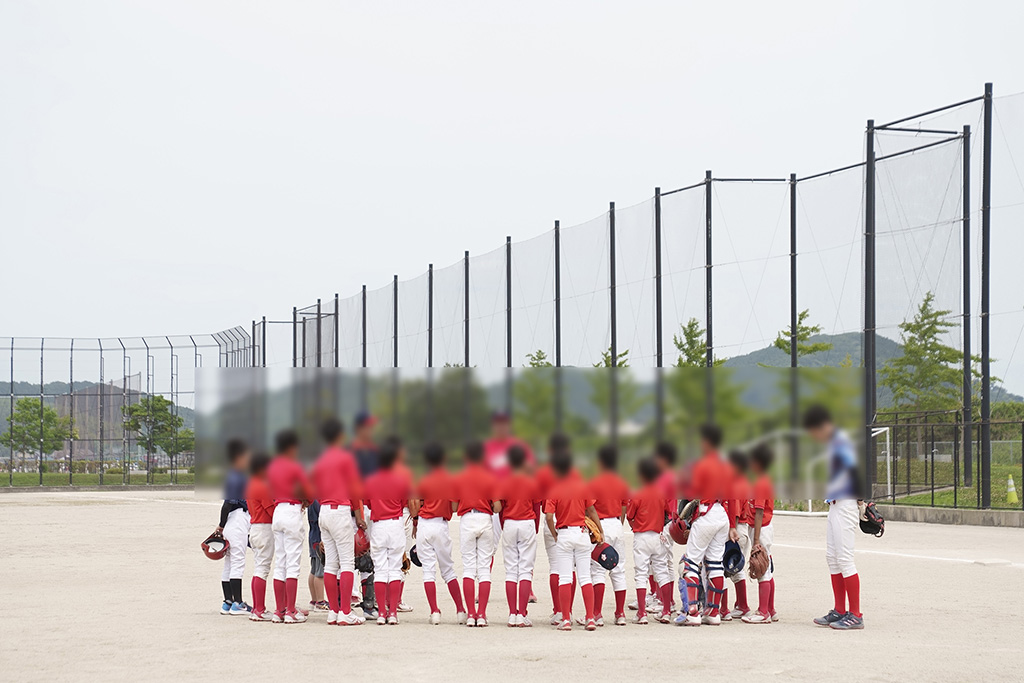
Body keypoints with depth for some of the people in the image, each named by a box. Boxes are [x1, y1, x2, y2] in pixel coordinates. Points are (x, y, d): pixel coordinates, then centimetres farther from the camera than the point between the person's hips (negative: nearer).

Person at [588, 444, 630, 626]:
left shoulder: (594, 483, -9)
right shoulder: (622, 484, 6)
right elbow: (624, 510, 12)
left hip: (601, 527, -5)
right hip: (617, 525, 5)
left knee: (598, 570, -4)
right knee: (619, 571, 9)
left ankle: (597, 614, -10)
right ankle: (620, 614, 11)